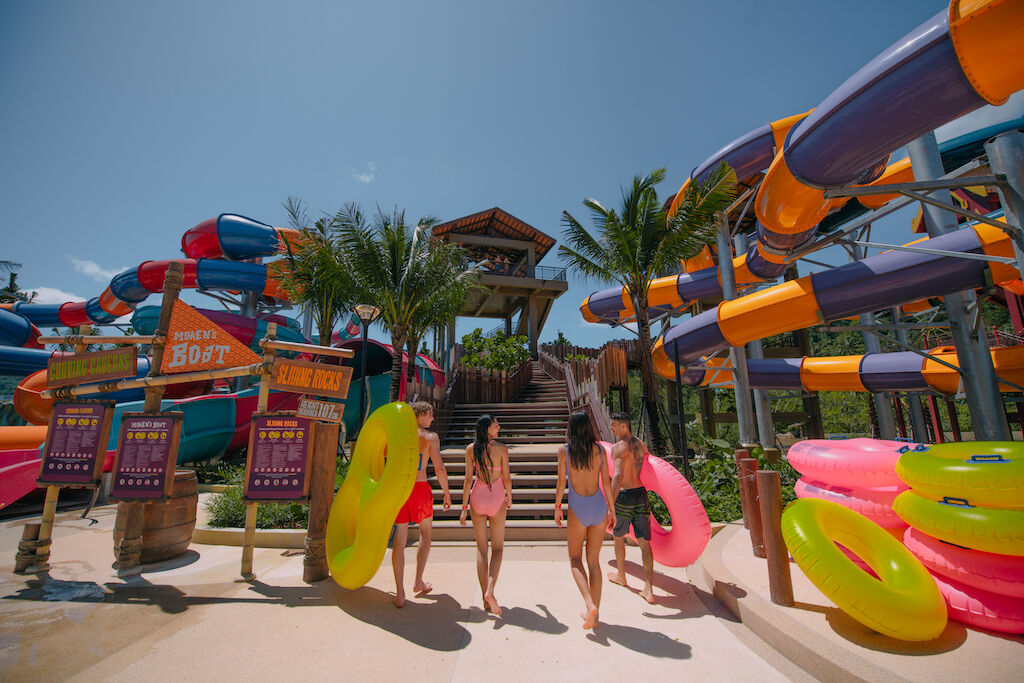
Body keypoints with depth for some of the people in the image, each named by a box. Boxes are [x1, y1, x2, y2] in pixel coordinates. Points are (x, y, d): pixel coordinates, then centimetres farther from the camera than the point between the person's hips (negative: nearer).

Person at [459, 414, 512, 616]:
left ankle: (485, 598, 18)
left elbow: (468, 479, -4)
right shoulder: (501, 448, -13)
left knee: (481, 548, 15)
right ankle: (490, 591, -3)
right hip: (496, 498, -2)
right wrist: (509, 497, 10)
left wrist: (464, 507, 2)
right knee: (498, 547, 14)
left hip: (477, 497, 3)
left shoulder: (471, 449, -5)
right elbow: (506, 478, -8)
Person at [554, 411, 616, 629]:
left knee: (575, 558, 16)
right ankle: (594, 616, 23)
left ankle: (590, 604, -3)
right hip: (599, 506, 3)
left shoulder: (564, 450, -7)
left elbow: (561, 482, -4)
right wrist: (612, 509, 12)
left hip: (578, 508, -3)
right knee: (594, 561, 16)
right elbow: (606, 483, 1)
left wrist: (557, 507, 8)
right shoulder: (599, 450, -1)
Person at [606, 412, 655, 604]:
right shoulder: (641, 444, 6)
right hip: (641, 494, 6)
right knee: (644, 541, 8)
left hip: (624, 496, -6)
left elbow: (617, 476, -28)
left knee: (618, 537, 17)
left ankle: (620, 575, 35)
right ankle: (648, 589, 5)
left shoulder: (618, 447, -17)